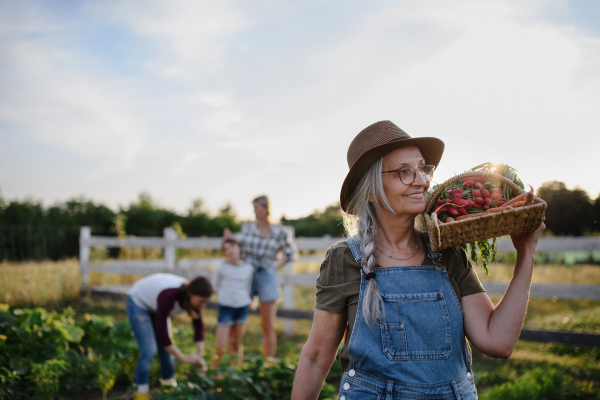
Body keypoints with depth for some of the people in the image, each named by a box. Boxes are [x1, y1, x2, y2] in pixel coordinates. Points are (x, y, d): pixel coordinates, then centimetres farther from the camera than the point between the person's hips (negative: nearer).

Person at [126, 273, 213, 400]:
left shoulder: (193, 296, -22)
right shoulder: (168, 296, -41)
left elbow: (199, 326, -13)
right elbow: (161, 335, -37)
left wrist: (200, 356, -23)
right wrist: (184, 358, -33)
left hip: (154, 305, 6)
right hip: (138, 303, -6)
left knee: (167, 349, 4)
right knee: (149, 350, -15)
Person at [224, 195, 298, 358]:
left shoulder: (280, 232, 3)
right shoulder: (246, 228, 6)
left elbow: (291, 253, 15)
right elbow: (239, 251, 12)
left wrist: (277, 267, 5)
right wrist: (230, 240, -5)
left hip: (266, 277, -1)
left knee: (268, 326, 3)